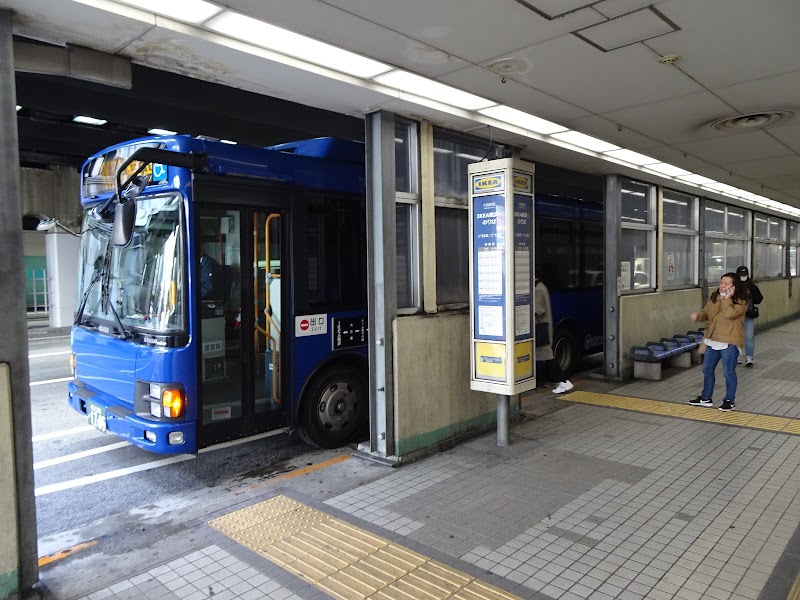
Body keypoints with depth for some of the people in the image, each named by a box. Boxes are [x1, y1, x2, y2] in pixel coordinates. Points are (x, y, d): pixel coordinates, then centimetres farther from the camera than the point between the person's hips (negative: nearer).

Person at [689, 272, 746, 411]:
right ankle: (706, 397, 29)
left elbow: (730, 314, -26)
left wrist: (727, 298, -21)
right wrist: (698, 316, -5)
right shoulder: (713, 297, 8)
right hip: (713, 340, 7)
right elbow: (706, 313, 15)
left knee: (728, 372, 1)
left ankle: (730, 401, 16)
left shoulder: (740, 301, -10)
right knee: (707, 369, 15)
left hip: (729, 341, -7)